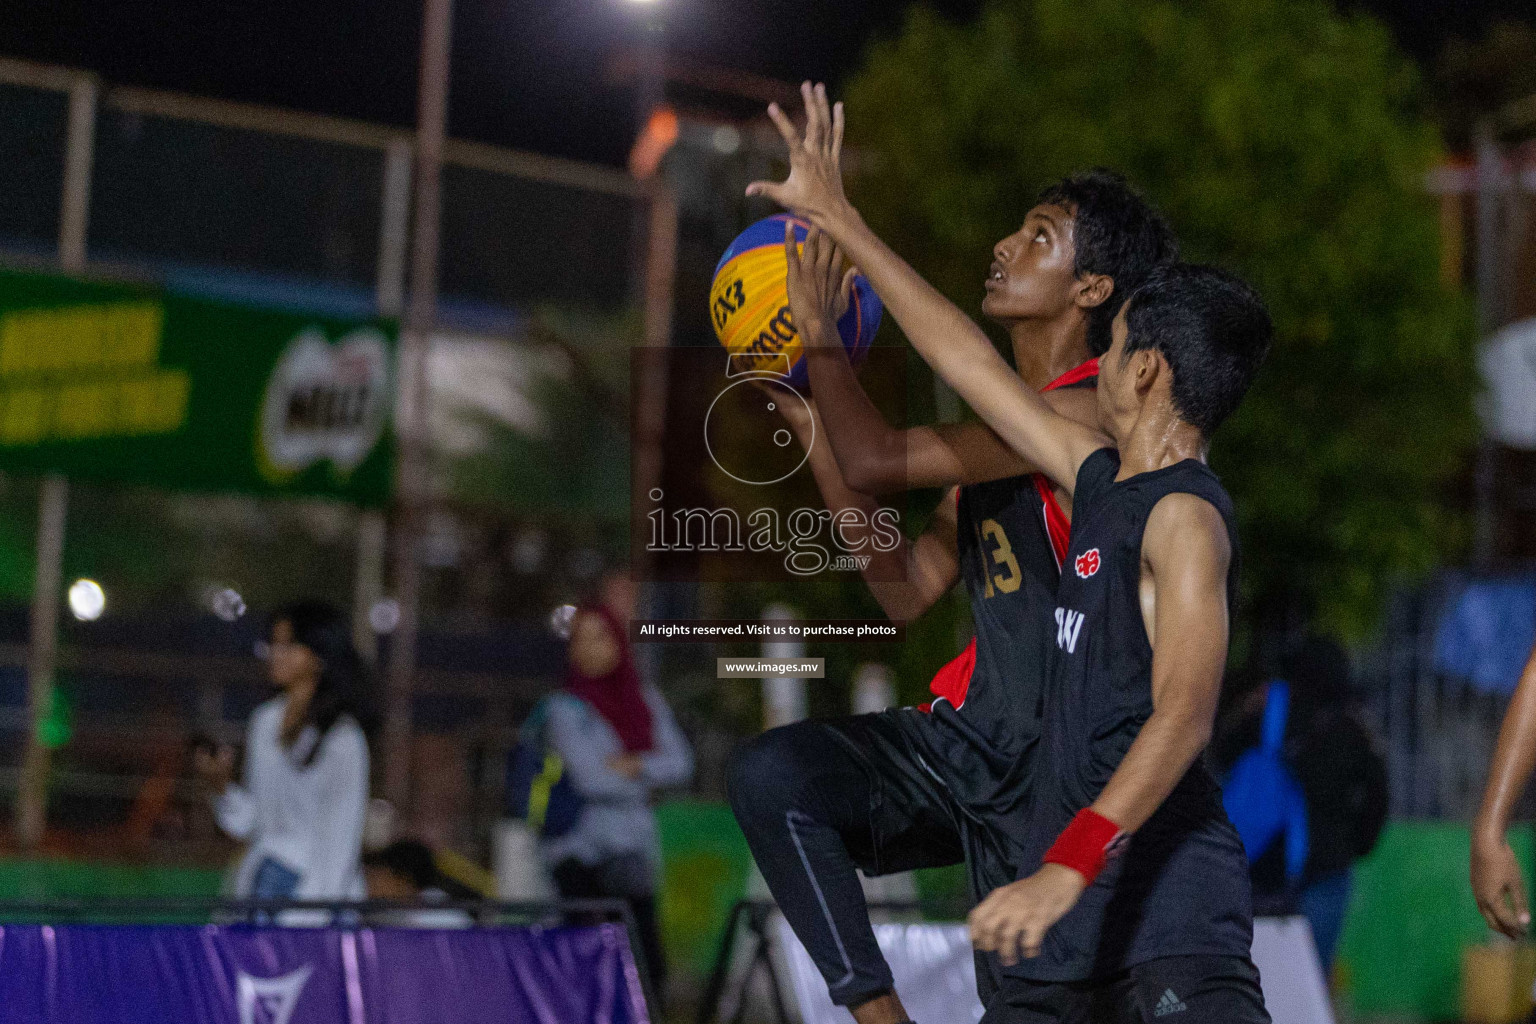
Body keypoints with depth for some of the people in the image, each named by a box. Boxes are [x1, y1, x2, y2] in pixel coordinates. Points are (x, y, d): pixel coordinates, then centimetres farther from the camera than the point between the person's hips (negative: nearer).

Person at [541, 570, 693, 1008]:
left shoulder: (646, 700, 12)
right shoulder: (565, 709, -3)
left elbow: (680, 762, 4)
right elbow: (590, 779, -11)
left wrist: (632, 766, -12)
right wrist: (648, 776, 3)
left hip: (635, 848, 5)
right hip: (580, 853, -5)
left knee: (647, 969, -1)